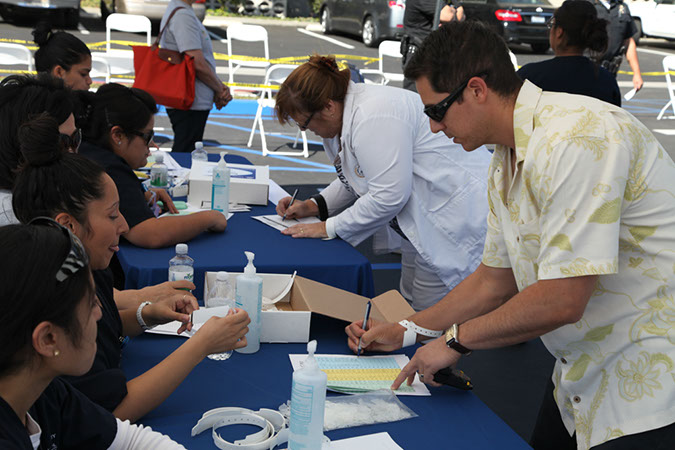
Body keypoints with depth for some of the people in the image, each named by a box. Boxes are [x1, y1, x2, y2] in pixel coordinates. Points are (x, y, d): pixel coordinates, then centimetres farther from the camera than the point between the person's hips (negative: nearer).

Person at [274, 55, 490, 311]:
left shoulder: (373, 117, -25)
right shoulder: (347, 113, 8)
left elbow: (388, 196, -26)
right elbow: (354, 179, 23)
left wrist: (329, 228, -14)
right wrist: (314, 206, 10)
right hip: (422, 222, 11)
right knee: (410, 305, 14)